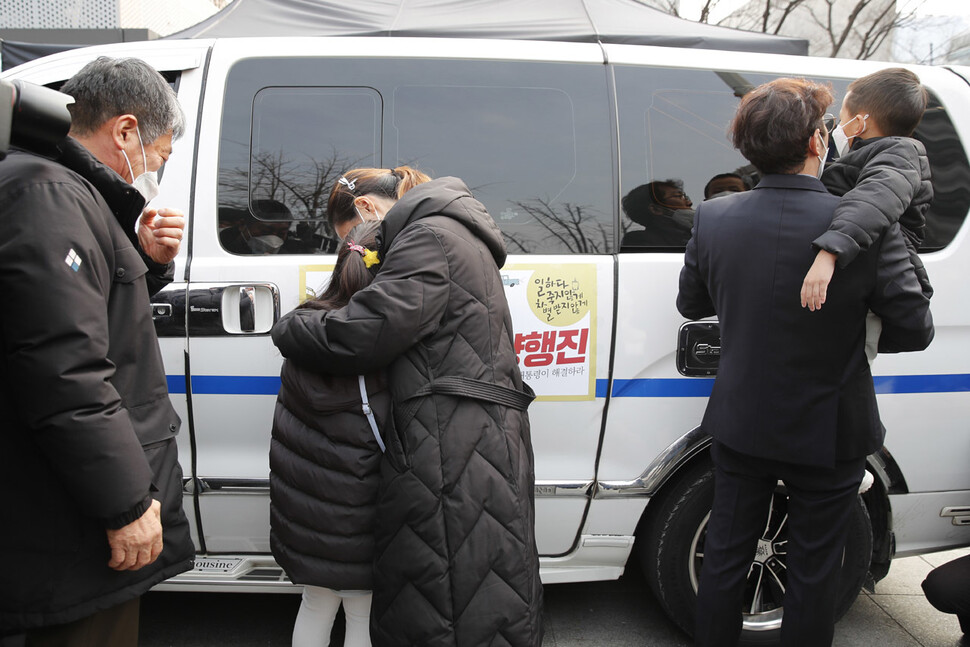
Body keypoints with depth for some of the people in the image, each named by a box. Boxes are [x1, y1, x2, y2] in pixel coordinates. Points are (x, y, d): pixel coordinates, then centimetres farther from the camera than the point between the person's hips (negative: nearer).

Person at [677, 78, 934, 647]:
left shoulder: (713, 219, -12)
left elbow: (691, 304, 2)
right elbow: (916, 330, -13)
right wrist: (845, 330, 5)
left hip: (740, 426, 3)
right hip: (829, 431, -2)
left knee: (726, 555, 19)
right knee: (814, 570, 17)